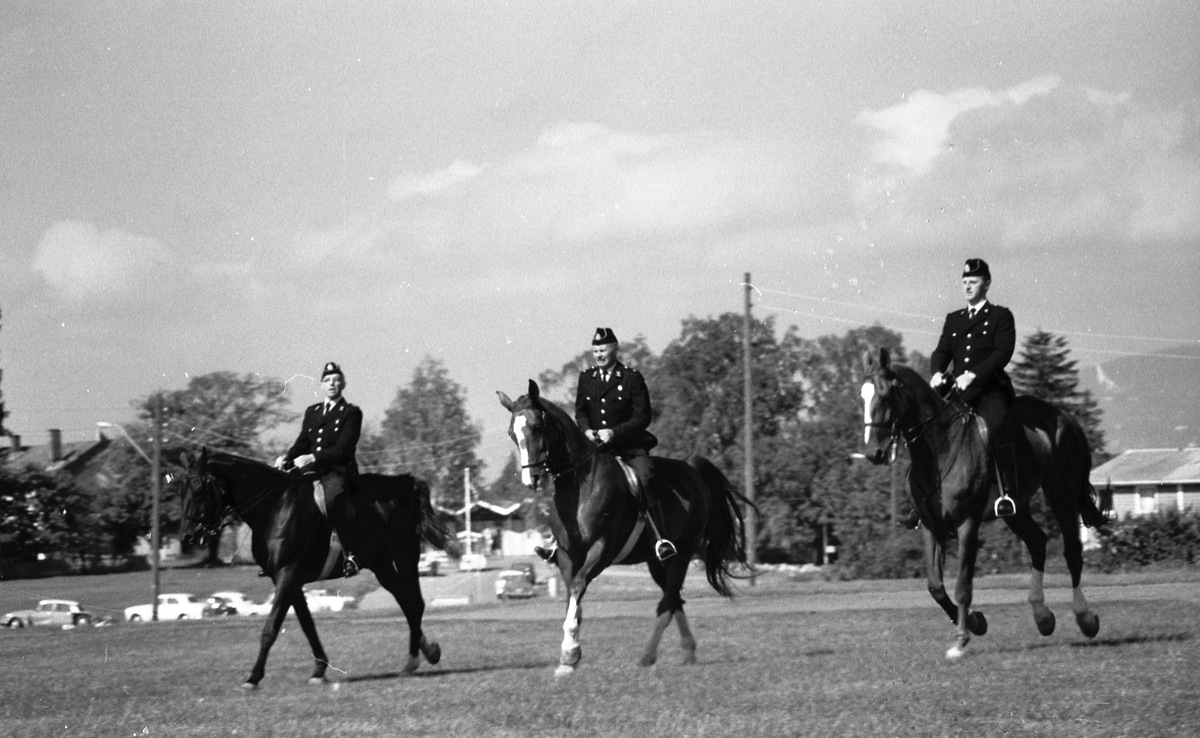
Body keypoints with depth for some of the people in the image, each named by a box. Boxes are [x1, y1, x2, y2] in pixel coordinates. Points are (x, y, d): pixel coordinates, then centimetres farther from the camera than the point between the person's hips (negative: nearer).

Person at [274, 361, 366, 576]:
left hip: (338, 470, -7)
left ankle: (352, 554, -30)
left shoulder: (351, 413, 0)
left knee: (334, 500, -37)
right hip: (311, 469, 7)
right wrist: (286, 458, -6)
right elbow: (302, 443, 15)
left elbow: (343, 448, -10)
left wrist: (312, 458, -22)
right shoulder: (311, 412, 20)